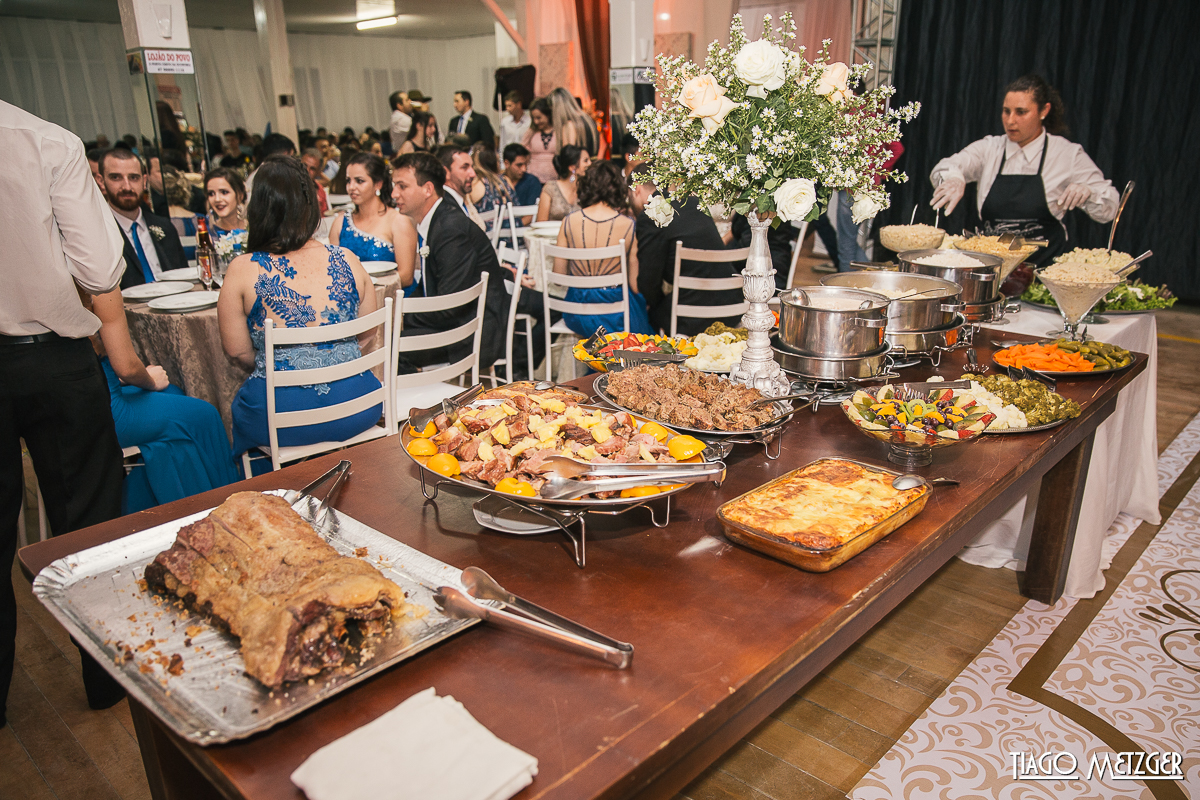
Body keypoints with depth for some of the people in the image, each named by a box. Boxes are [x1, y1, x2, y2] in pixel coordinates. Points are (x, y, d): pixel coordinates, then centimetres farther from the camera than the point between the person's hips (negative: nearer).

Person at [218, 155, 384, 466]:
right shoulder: (346, 260, -3)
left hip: (281, 417, -3)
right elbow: (368, 334, 8)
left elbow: (238, 351, -1)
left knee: (242, 405, 31)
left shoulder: (243, 270, -9)